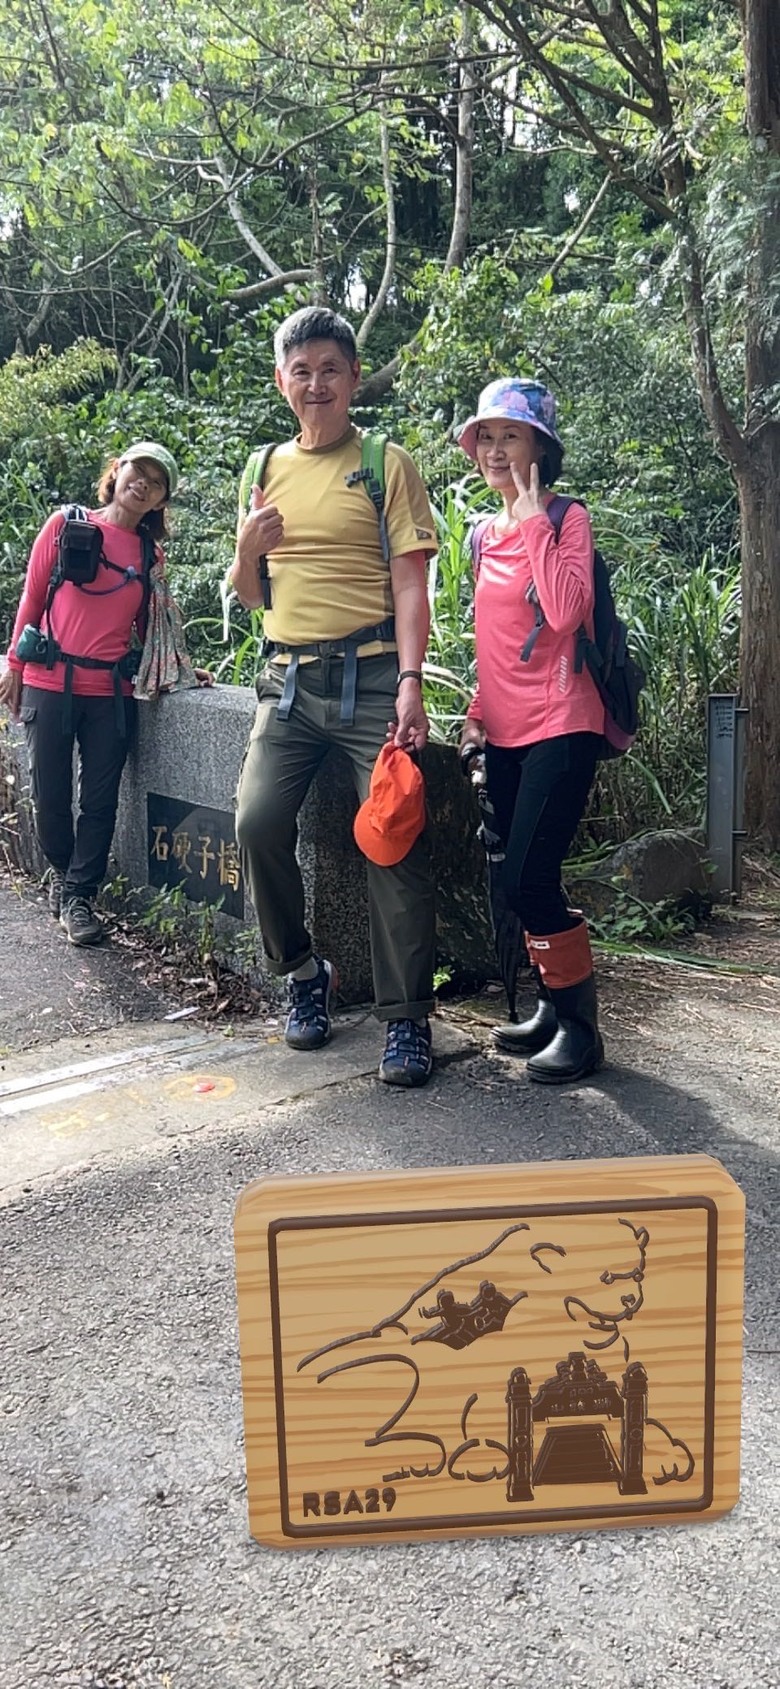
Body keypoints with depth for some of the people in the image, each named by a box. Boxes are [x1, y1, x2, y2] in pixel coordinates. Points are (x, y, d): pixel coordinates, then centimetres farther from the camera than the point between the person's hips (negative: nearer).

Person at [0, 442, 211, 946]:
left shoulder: (151, 553, 9)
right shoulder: (66, 525, 1)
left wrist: (181, 667, 5)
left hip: (112, 692, 2)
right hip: (50, 683, -2)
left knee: (100, 799, 3)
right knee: (50, 793, 5)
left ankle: (78, 895, 15)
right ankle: (62, 872, 30)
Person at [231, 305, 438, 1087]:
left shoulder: (387, 465, 3)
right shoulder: (264, 471, 15)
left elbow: (409, 584, -4)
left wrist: (409, 683, -16)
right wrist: (247, 548, -2)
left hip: (369, 676, -4)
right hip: (289, 677, 4)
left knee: (393, 839, -8)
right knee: (257, 821, -11)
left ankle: (406, 1020, 1)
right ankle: (305, 973, 12)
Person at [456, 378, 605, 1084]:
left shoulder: (567, 520, -6)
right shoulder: (486, 535, 14)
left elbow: (566, 613, -25)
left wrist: (533, 518, -18)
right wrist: (476, 711, 14)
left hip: (559, 727, -7)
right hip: (503, 733, 7)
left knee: (528, 878, -14)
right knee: (522, 881, 10)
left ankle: (581, 1025, 0)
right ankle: (553, 1006, 25)